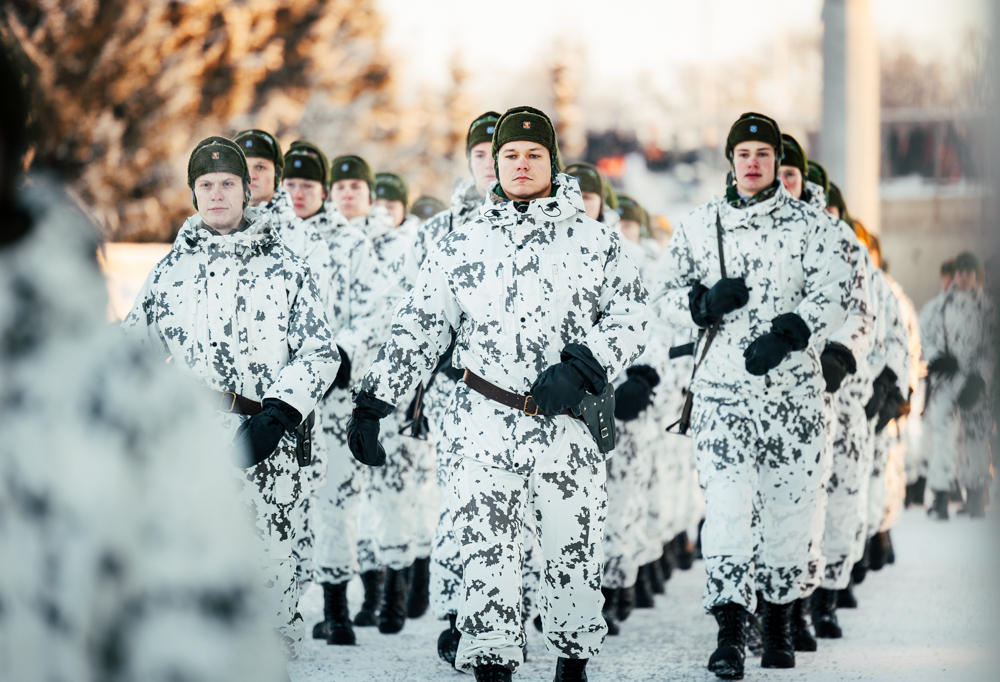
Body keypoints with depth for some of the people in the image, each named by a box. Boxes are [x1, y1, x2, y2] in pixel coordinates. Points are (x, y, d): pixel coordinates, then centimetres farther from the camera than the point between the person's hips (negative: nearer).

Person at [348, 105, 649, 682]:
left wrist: (580, 366, -14)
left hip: (571, 425, -1)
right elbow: (417, 331, 11)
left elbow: (632, 319, 2)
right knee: (486, 556, -3)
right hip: (486, 428, 1)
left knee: (574, 557, 5)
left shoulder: (596, 241, 6)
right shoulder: (462, 247, 10)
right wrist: (372, 404, 6)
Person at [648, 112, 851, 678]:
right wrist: (706, 302, -9)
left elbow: (833, 293, -7)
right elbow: (667, 294, 12)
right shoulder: (699, 228, 9)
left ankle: (779, 621, 23)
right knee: (728, 504, -11)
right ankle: (730, 634, -12)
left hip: (794, 391, 0)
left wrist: (786, 334, -22)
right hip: (723, 391, 0)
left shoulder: (812, 226, 4)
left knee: (789, 505, 6)